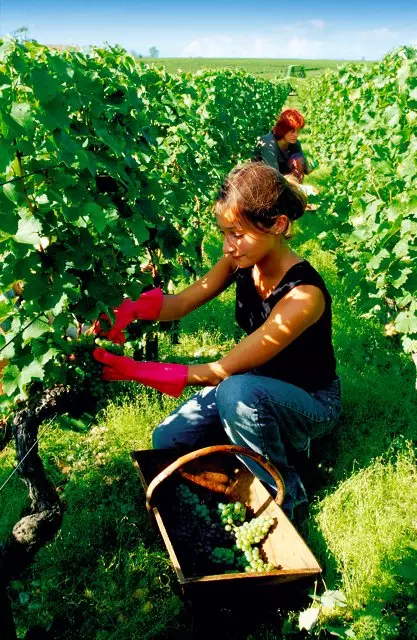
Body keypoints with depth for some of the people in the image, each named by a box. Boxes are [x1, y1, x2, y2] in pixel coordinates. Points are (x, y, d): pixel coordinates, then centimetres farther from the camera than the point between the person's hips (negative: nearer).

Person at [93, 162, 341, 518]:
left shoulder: (304, 295, -34)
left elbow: (223, 370, -32)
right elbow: (181, 303, -12)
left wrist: (137, 371, -33)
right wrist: (131, 310, -34)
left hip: (311, 401, -6)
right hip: (257, 388, 6)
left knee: (238, 390, -39)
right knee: (167, 441, -6)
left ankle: (283, 495, -12)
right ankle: (275, 438, 9)